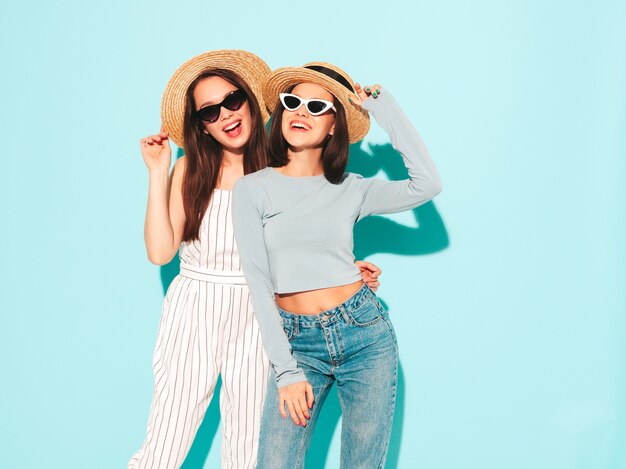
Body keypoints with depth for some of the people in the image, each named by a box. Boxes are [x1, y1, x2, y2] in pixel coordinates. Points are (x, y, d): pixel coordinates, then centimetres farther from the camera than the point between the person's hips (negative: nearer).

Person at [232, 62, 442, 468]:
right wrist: (286, 371, -8)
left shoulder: (351, 190, 4)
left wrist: (384, 107, -7)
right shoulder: (253, 188, -1)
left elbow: (426, 184, -11)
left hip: (365, 333, 1)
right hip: (298, 342, -1)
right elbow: (258, 282, -4)